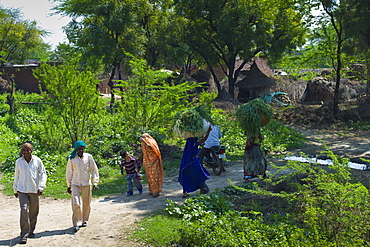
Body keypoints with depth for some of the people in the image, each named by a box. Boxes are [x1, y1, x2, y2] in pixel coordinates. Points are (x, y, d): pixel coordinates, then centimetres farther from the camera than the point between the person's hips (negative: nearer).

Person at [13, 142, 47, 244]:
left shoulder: (37, 160, -1)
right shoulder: (18, 162, 4)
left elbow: (43, 173, 5)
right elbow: (16, 176, 14)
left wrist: (41, 187, -4)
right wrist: (15, 190, 17)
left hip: (34, 190, 1)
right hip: (22, 190, -1)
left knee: (34, 212, 8)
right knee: (24, 210, -13)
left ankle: (31, 231, 27)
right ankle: (24, 234, -10)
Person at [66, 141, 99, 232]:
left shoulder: (88, 157, 0)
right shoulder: (72, 158, 1)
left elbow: (94, 170, 6)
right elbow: (69, 172, 10)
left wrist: (95, 182, 0)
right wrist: (69, 185, 10)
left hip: (86, 183, 1)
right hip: (75, 184, -1)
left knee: (86, 203, 9)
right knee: (76, 203, -11)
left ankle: (85, 220, 27)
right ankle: (76, 224, -6)